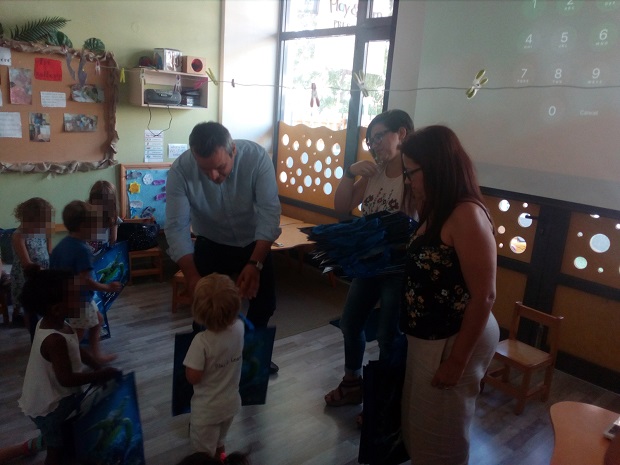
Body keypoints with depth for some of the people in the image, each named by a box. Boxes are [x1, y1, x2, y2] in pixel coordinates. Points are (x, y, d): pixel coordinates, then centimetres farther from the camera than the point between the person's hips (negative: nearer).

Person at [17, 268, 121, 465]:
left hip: (52, 398, 8)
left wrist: (98, 367, -3)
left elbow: (76, 350, 6)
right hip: (48, 406, -8)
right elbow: (66, 379, -33)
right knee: (56, 449, 11)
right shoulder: (55, 339, -36)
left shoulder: (50, 323, -6)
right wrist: (101, 375, -24)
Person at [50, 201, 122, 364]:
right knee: (78, 334, 4)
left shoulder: (62, 244, 2)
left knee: (97, 319, 24)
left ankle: (96, 355, 34)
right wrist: (107, 287, -19)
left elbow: (52, 269, 8)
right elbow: (85, 280, -29)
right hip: (79, 299, -10)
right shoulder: (83, 249, -26)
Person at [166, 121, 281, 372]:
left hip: (253, 242, 1)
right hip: (211, 243, -1)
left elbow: (270, 212, -31)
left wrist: (255, 264, -43)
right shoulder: (180, 170, -29)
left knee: (265, 301, 9)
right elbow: (176, 227, -29)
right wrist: (192, 276, -42)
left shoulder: (256, 156, -30)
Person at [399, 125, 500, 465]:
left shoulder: (466, 215, -23)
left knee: (440, 436, 13)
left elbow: (483, 297, -24)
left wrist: (457, 360, -19)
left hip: (453, 341, -8)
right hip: (427, 337, 8)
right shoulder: (438, 212, 7)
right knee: (416, 425, 23)